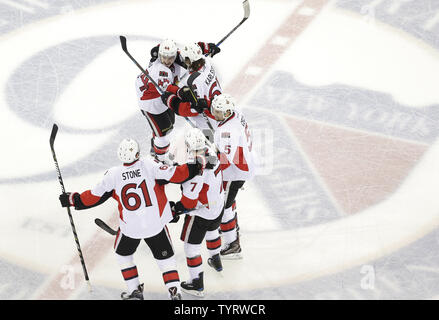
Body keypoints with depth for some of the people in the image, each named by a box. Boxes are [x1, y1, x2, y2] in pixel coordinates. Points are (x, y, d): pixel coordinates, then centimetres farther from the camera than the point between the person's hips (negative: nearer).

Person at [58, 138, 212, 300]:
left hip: (130, 227, 0)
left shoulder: (113, 175, -10)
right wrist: (199, 165, -6)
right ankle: (175, 292, 5)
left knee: (123, 253, 27)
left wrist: (72, 199, 12)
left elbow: (94, 197, -3)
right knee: (165, 257, 15)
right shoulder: (150, 165, -14)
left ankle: (135, 291, 25)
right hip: (156, 224, 0)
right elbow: (175, 175, -16)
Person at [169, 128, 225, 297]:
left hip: (200, 213, -8)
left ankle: (197, 284, 14)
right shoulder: (211, 153, -12)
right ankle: (216, 261, 58)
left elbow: (189, 201, -29)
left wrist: (176, 208, -12)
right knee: (212, 231, 34)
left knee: (191, 245, 7)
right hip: (218, 207, 8)